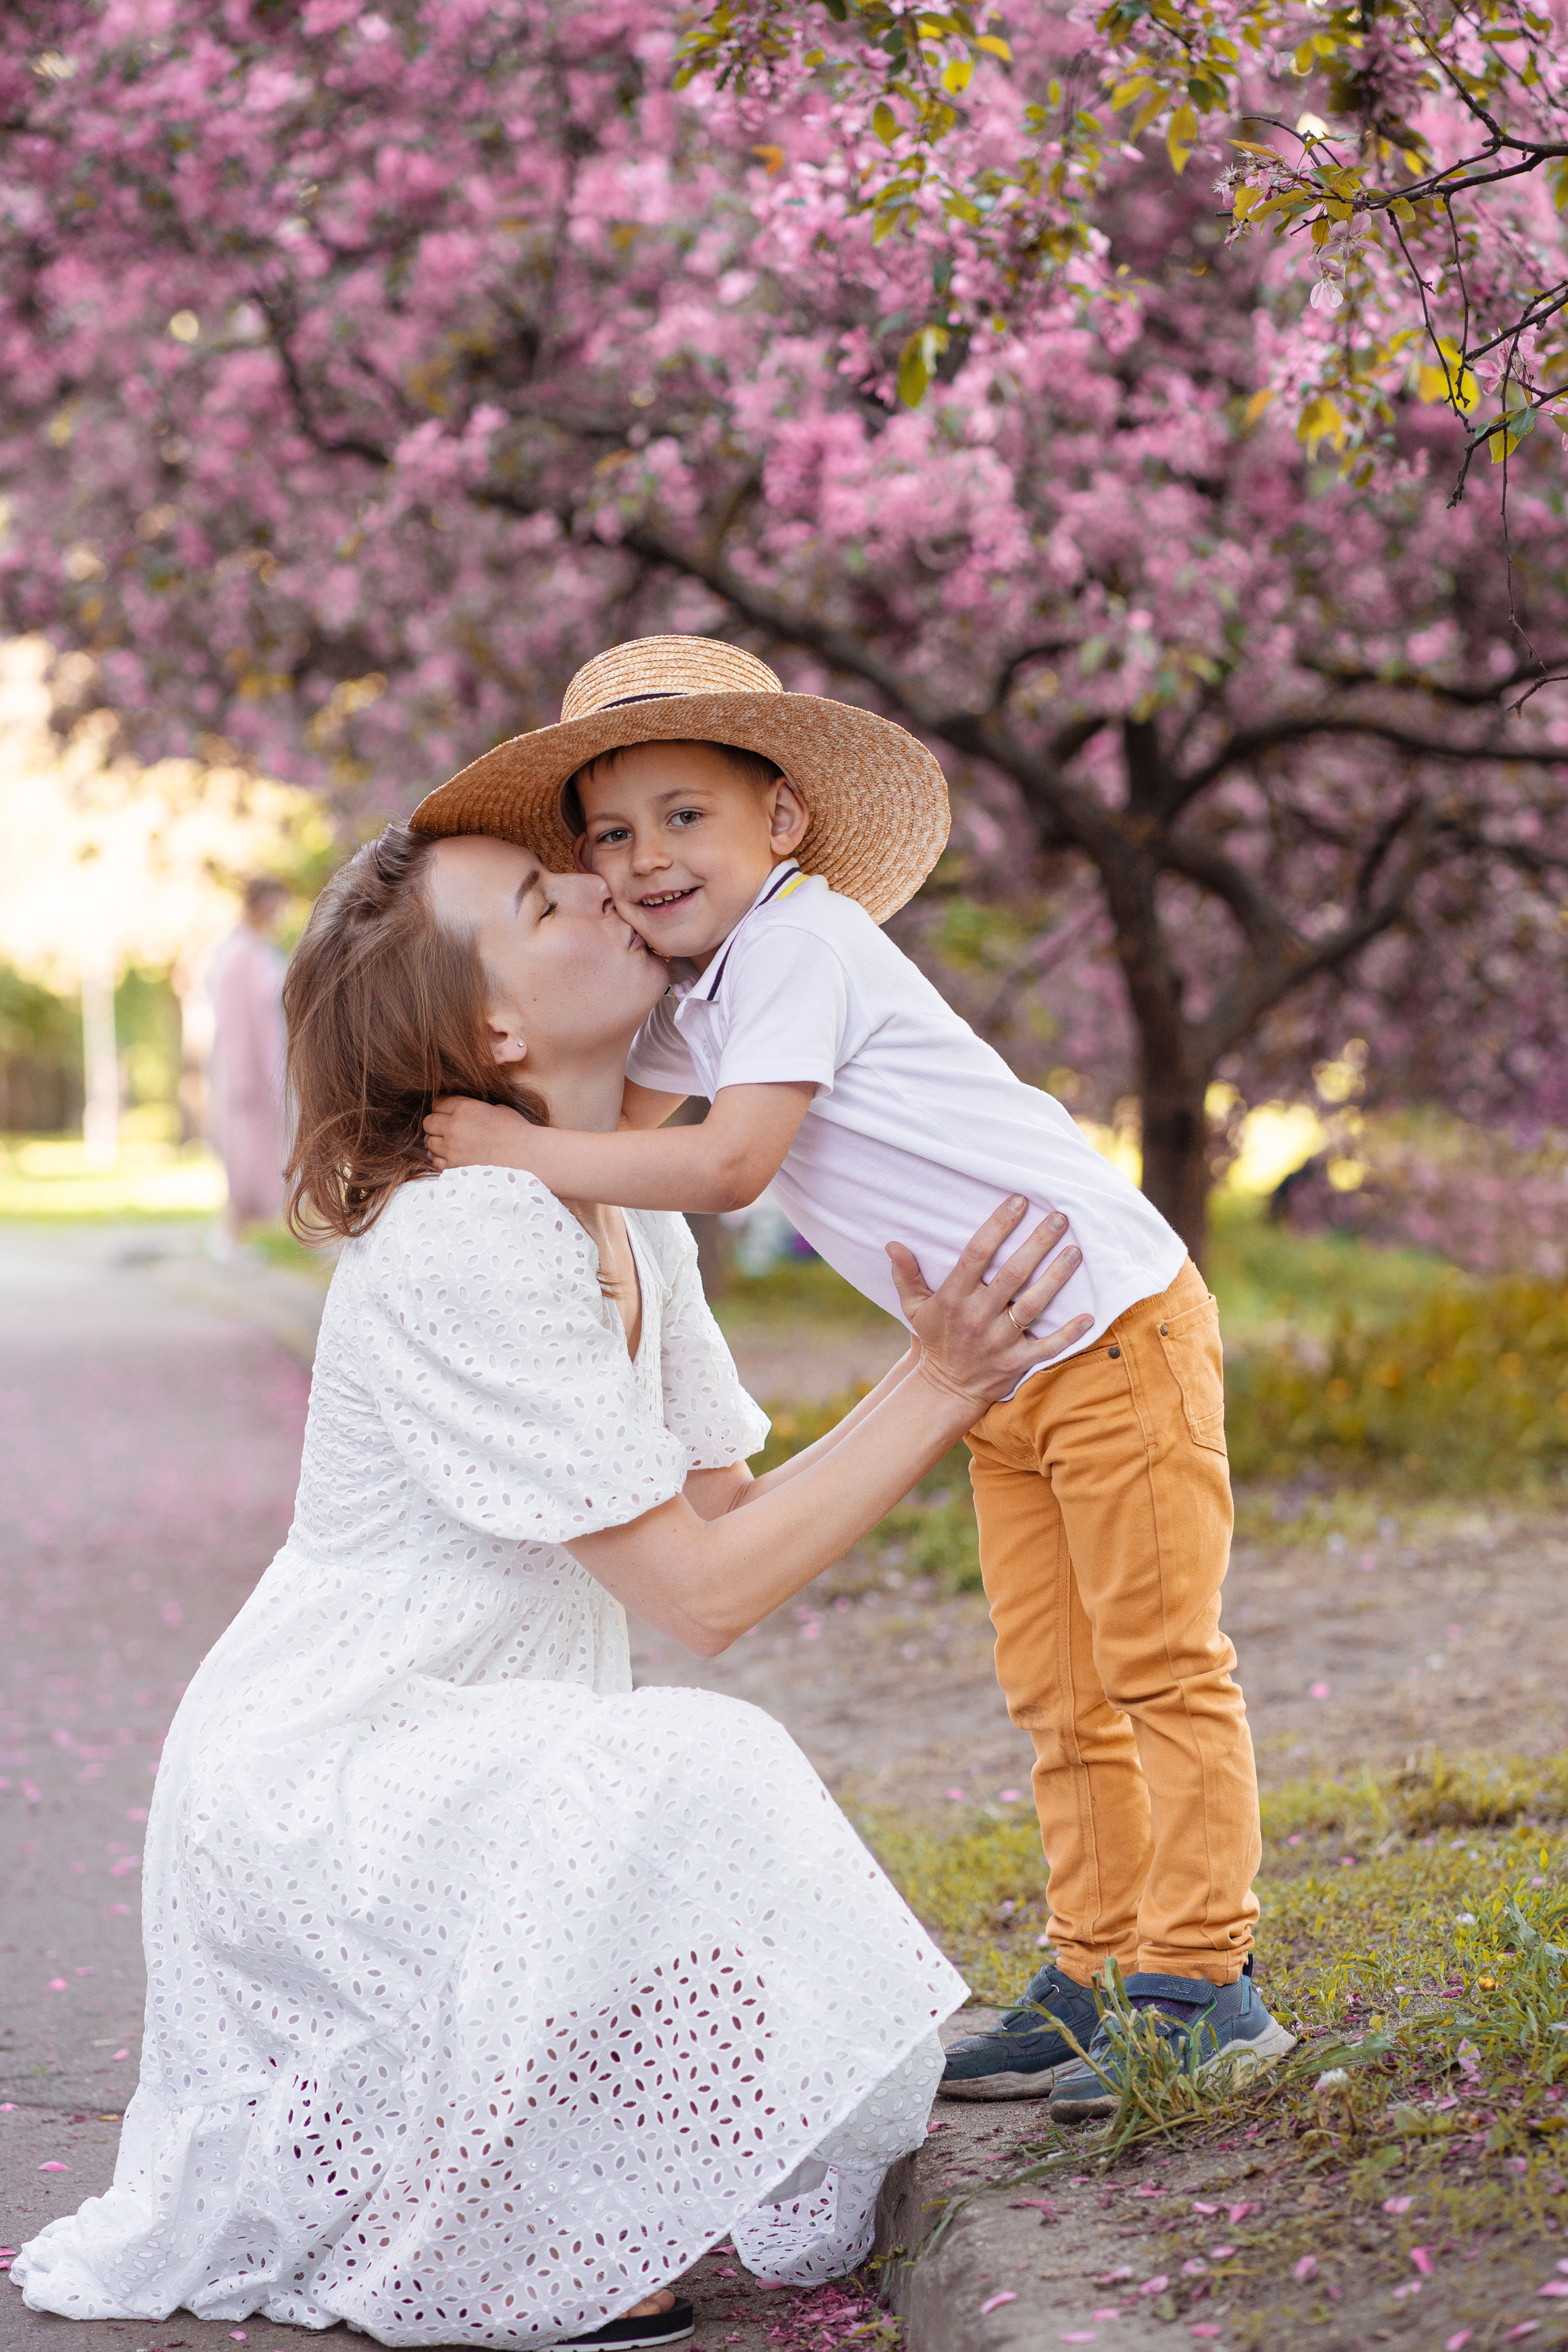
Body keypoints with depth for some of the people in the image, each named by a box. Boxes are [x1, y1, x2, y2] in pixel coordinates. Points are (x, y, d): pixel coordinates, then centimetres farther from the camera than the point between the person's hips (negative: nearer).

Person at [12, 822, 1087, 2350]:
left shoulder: (636, 1232, 6)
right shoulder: (469, 1241, -23)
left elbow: (732, 1512, 5)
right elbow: (704, 1588, -23)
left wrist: (933, 1377, -5)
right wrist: (941, 1391, -19)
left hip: (456, 1777, 9)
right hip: (308, 1782, -9)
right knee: (694, 1779, -32)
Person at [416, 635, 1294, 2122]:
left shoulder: (797, 942, -19)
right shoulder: (690, 989, 9)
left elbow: (726, 1167, -29)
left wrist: (521, 1153, -24)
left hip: (1111, 1322, -9)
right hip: (1007, 1374, 10)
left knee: (1157, 1664, -4)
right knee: (1055, 1692, 12)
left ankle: (1203, 1985, 0)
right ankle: (1093, 1980, 19)